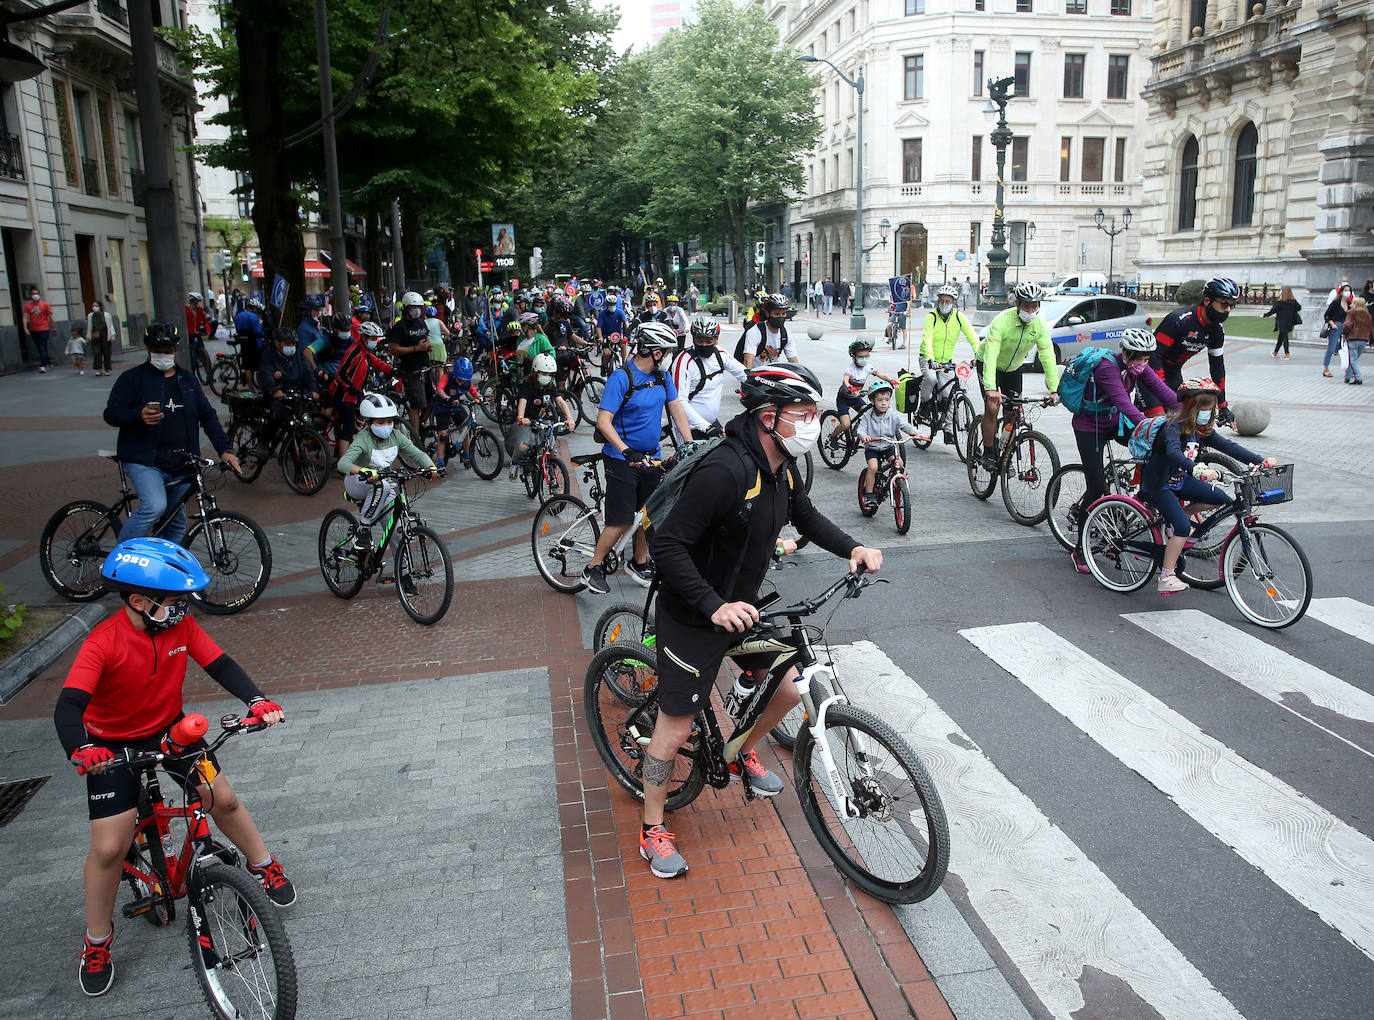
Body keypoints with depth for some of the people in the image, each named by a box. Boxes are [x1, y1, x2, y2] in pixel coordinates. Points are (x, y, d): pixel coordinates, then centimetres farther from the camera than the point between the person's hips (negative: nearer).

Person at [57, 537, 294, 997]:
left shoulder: (181, 625, -15)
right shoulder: (104, 643, -28)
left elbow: (220, 665, -16)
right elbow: (69, 705, -35)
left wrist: (256, 700, -33)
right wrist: (80, 751, -55)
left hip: (170, 730, 4)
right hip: (112, 746, -3)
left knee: (223, 799, -4)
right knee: (109, 848, -6)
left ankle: (263, 865, 22)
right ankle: (97, 943, 17)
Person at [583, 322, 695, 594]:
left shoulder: (662, 376, 4)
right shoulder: (622, 377, -17)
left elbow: (677, 409, 9)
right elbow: (603, 422, -22)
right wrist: (626, 451, -34)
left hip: (651, 458, 7)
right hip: (622, 459, -7)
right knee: (622, 522, -6)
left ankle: (638, 563, 32)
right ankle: (593, 569, 11)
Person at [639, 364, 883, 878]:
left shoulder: (782, 467, -2)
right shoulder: (724, 470, -30)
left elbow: (806, 516, 17)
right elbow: (667, 545, -30)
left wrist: (851, 548, 0)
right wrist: (715, 607, -36)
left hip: (741, 607, 8)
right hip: (693, 618, -8)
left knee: (789, 690, 15)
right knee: (675, 727, 2)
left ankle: (742, 756, 44)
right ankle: (652, 829, 23)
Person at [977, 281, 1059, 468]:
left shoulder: (1039, 324, -20)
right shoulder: (1002, 321, -33)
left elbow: (1048, 357, -18)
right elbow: (990, 356, -40)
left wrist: (1054, 390, -27)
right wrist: (990, 388, -51)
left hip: (1014, 368, 4)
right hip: (987, 364, -4)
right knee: (992, 407, -17)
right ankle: (988, 453, -3)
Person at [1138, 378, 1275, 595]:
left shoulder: (1202, 430, 1)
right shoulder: (1173, 427, -23)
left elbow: (1228, 446, 0)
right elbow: (1173, 453, -42)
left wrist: (1261, 461, -11)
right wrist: (1198, 470, -59)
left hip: (1179, 480, 8)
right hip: (1157, 485, -8)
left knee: (1220, 499, 1)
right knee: (1183, 528, -19)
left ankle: (1177, 516, 17)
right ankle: (1166, 578, -14)